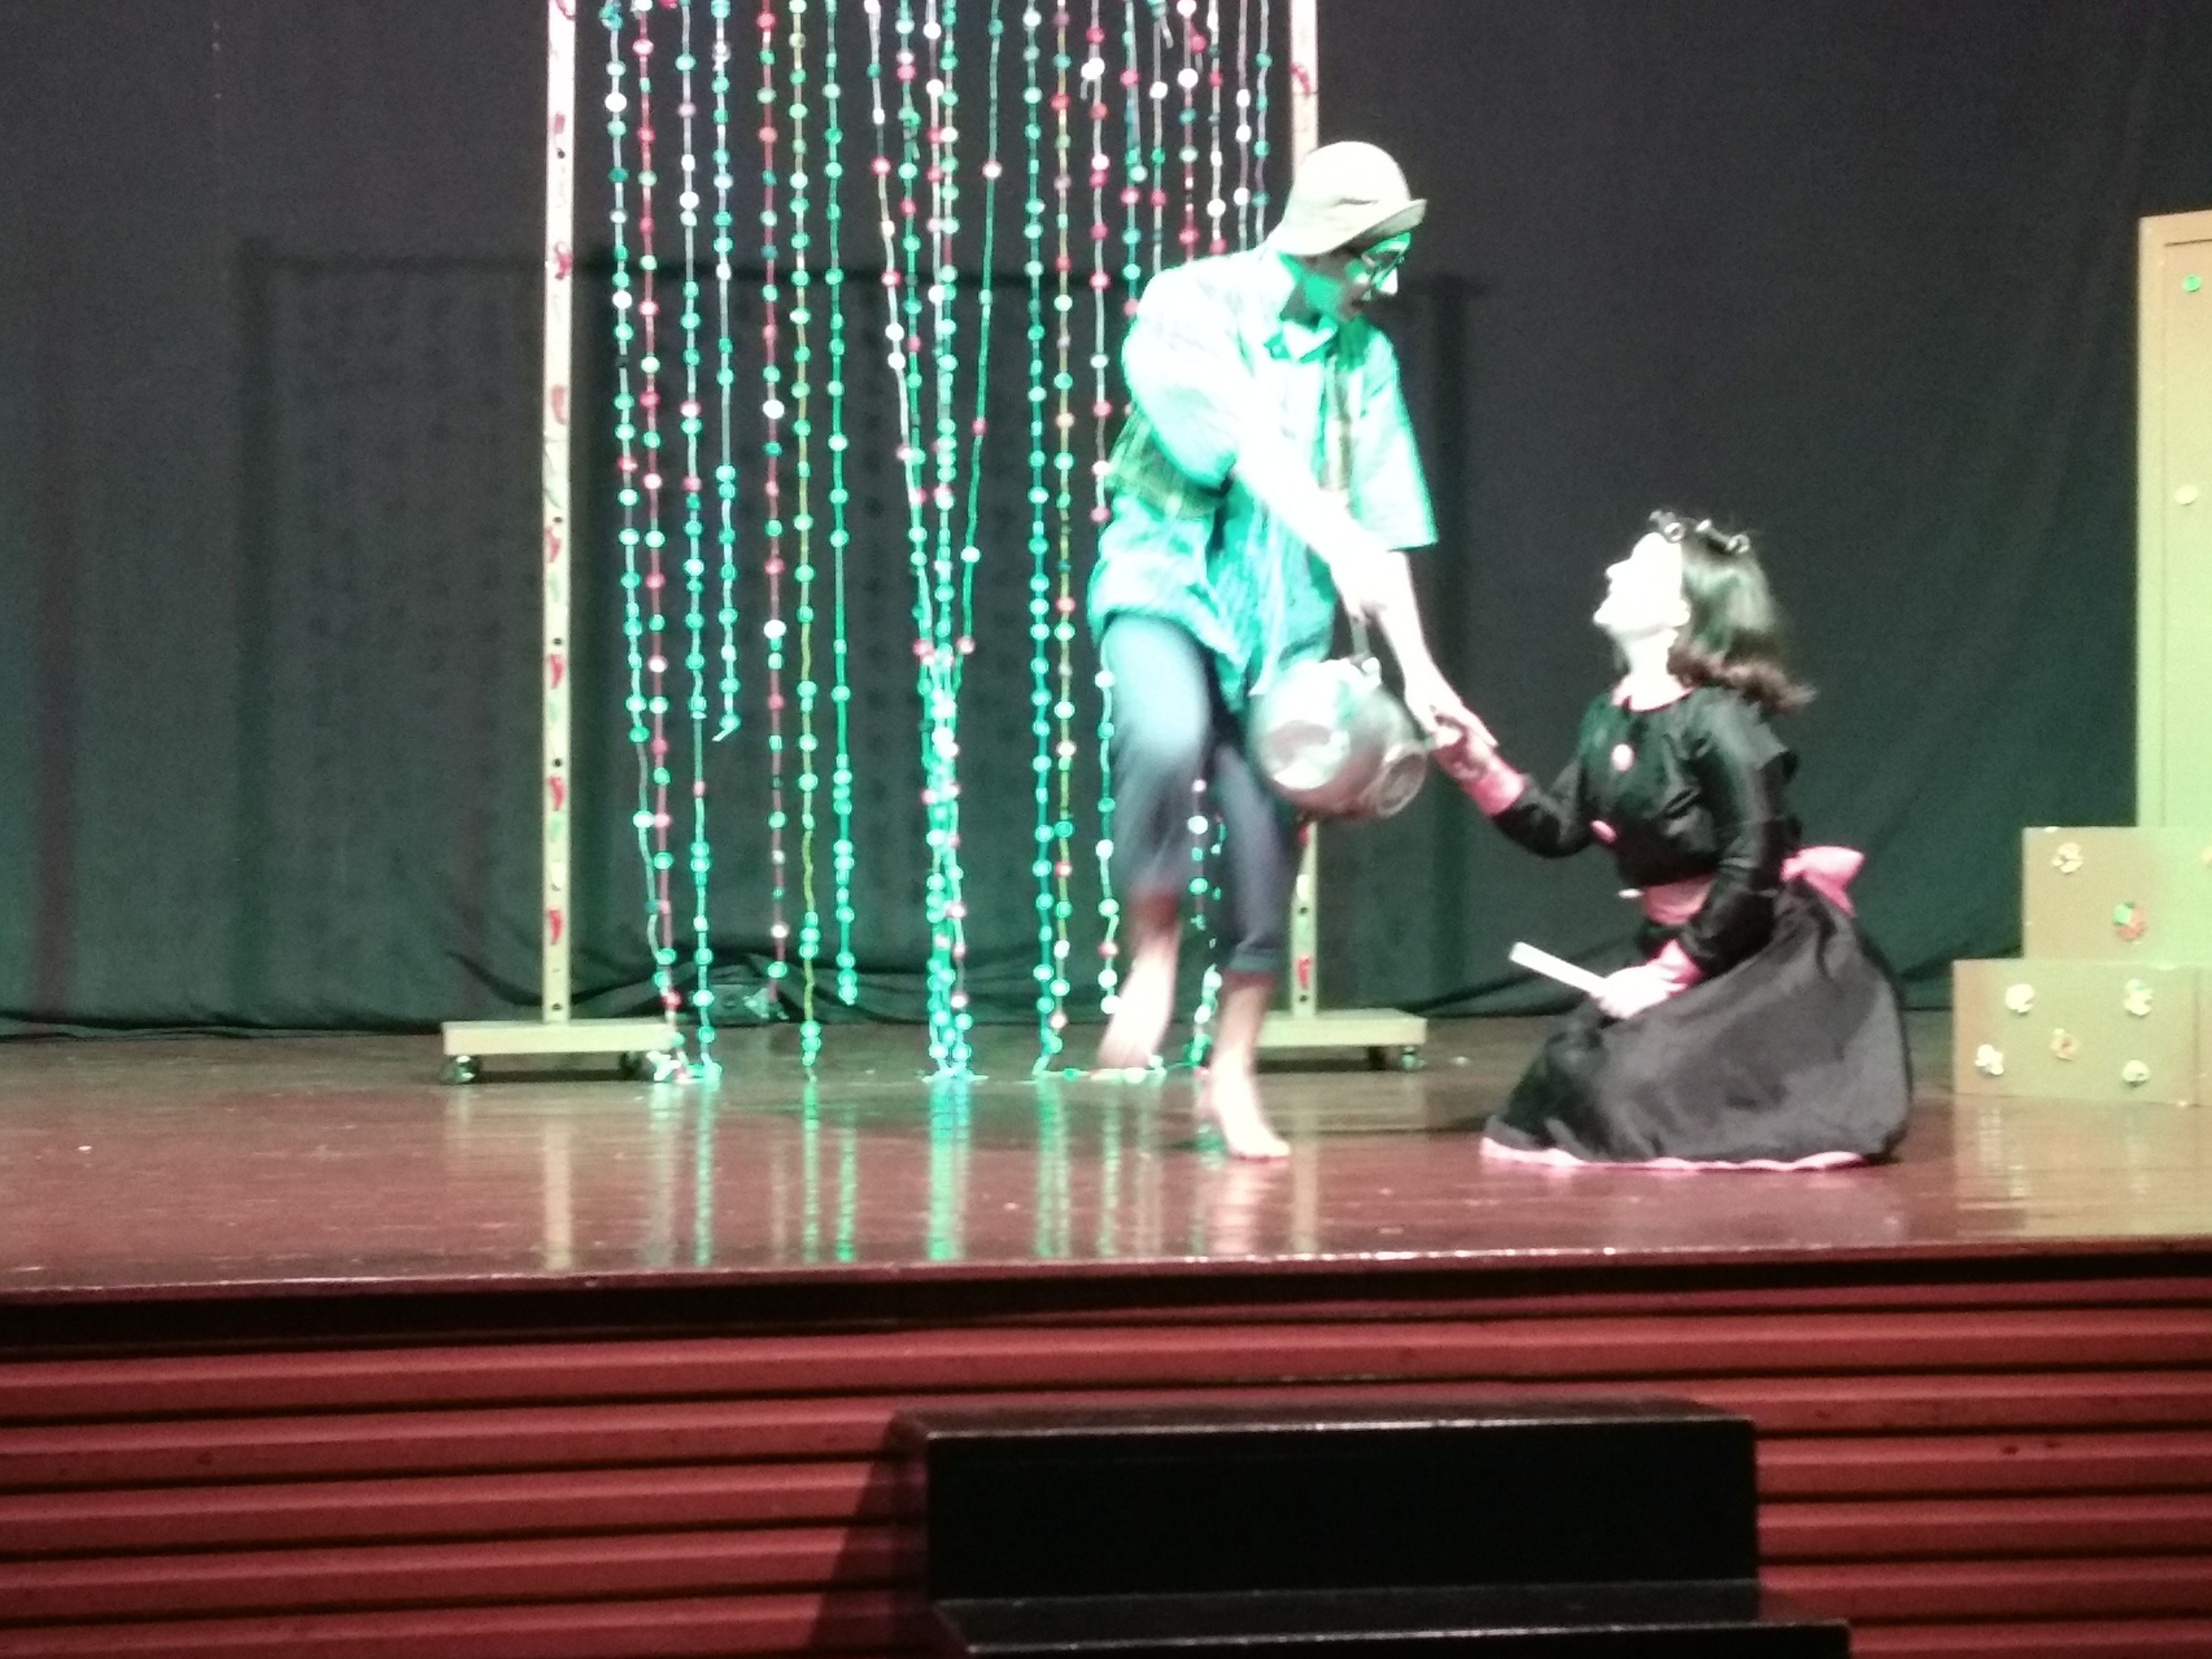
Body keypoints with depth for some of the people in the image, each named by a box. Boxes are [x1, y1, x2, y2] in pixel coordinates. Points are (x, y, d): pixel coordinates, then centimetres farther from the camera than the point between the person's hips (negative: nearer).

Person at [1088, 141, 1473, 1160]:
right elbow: (1242, 438, -25)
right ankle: (1152, 951, -12)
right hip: (1169, 584, -4)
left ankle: (1232, 1074, 18)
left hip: (1282, 620, 5)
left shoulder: (1363, 357, 6)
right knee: (1166, 740, -35)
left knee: (1270, 842, 2)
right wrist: (1336, 540, -39)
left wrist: (1416, 666, 1)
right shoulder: (1193, 308, -9)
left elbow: (1381, 523, 7)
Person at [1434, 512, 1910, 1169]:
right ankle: (1758, 1091, 16)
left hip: (1774, 952, -8)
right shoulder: (1610, 717, 4)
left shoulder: (1718, 722, -20)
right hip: (1680, 945, 9)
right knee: (1563, 1085, 3)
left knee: (1635, 1094, -20)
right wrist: (1474, 763, -7)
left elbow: (1753, 869, -22)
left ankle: (1804, 1103, 3)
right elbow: (1559, 830, 5)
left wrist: (1668, 974, -20)